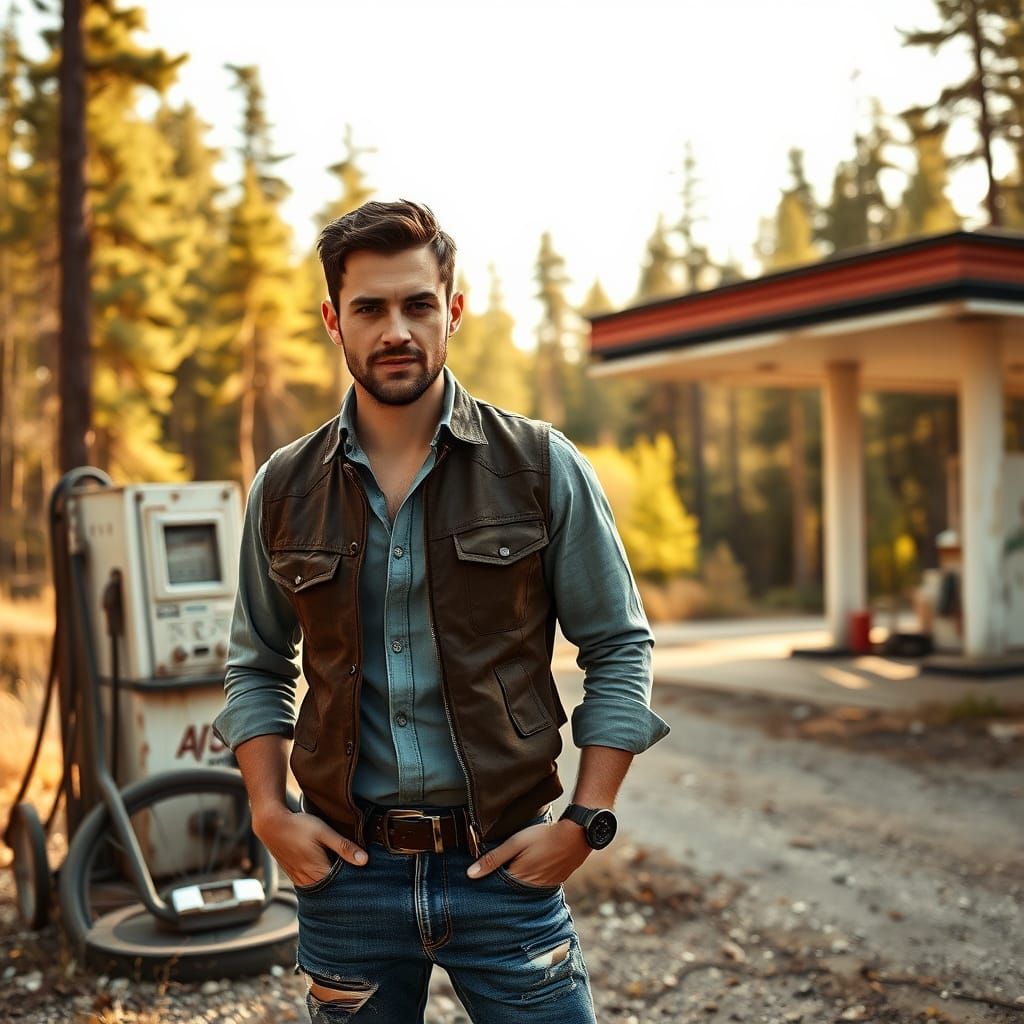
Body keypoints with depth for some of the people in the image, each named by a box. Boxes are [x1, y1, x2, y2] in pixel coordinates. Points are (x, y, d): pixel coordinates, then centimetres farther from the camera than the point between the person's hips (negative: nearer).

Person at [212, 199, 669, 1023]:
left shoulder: (544, 468, -3)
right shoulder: (284, 489, 3)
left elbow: (620, 648, 2)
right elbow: (255, 667, 14)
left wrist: (587, 819, -5)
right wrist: (269, 810, 2)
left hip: (505, 864, -1)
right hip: (346, 867, 2)